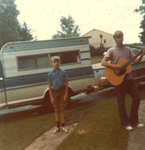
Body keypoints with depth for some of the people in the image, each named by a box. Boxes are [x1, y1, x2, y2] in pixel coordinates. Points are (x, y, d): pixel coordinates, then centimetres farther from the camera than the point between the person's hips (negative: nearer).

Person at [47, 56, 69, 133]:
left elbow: (66, 83, 0)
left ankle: (63, 126, 17)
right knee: (56, 109, 11)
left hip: (62, 91, -1)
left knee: (62, 109, 6)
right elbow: (49, 86, 0)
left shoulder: (63, 72, -3)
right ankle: (58, 126, 23)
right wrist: (51, 97, -4)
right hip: (54, 92, 1)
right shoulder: (50, 74, -2)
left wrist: (66, 94, -7)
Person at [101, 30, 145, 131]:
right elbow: (103, 62, -14)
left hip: (129, 78, 5)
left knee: (137, 97, 4)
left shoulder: (128, 50, 11)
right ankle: (125, 123, 18)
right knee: (121, 101, 3)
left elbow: (135, 62, 12)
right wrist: (116, 67, -23)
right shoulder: (112, 51, -4)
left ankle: (133, 121, 20)